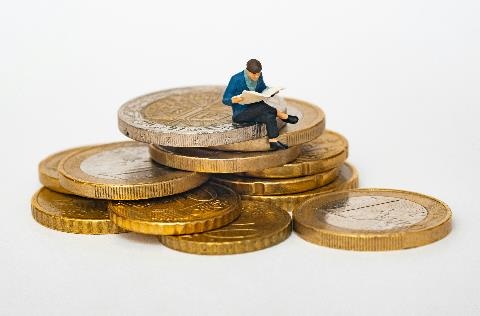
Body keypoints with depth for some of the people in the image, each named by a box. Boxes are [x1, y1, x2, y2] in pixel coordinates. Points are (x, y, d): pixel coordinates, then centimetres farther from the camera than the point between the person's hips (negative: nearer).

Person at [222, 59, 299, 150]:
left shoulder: (259, 77, -3)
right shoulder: (236, 79, -20)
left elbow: (263, 90, 17)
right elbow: (225, 100, -16)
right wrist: (234, 100, -39)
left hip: (253, 111, 6)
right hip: (239, 114, -6)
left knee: (269, 116, -26)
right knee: (262, 106, -29)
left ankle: (273, 142, -29)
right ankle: (284, 116, -13)